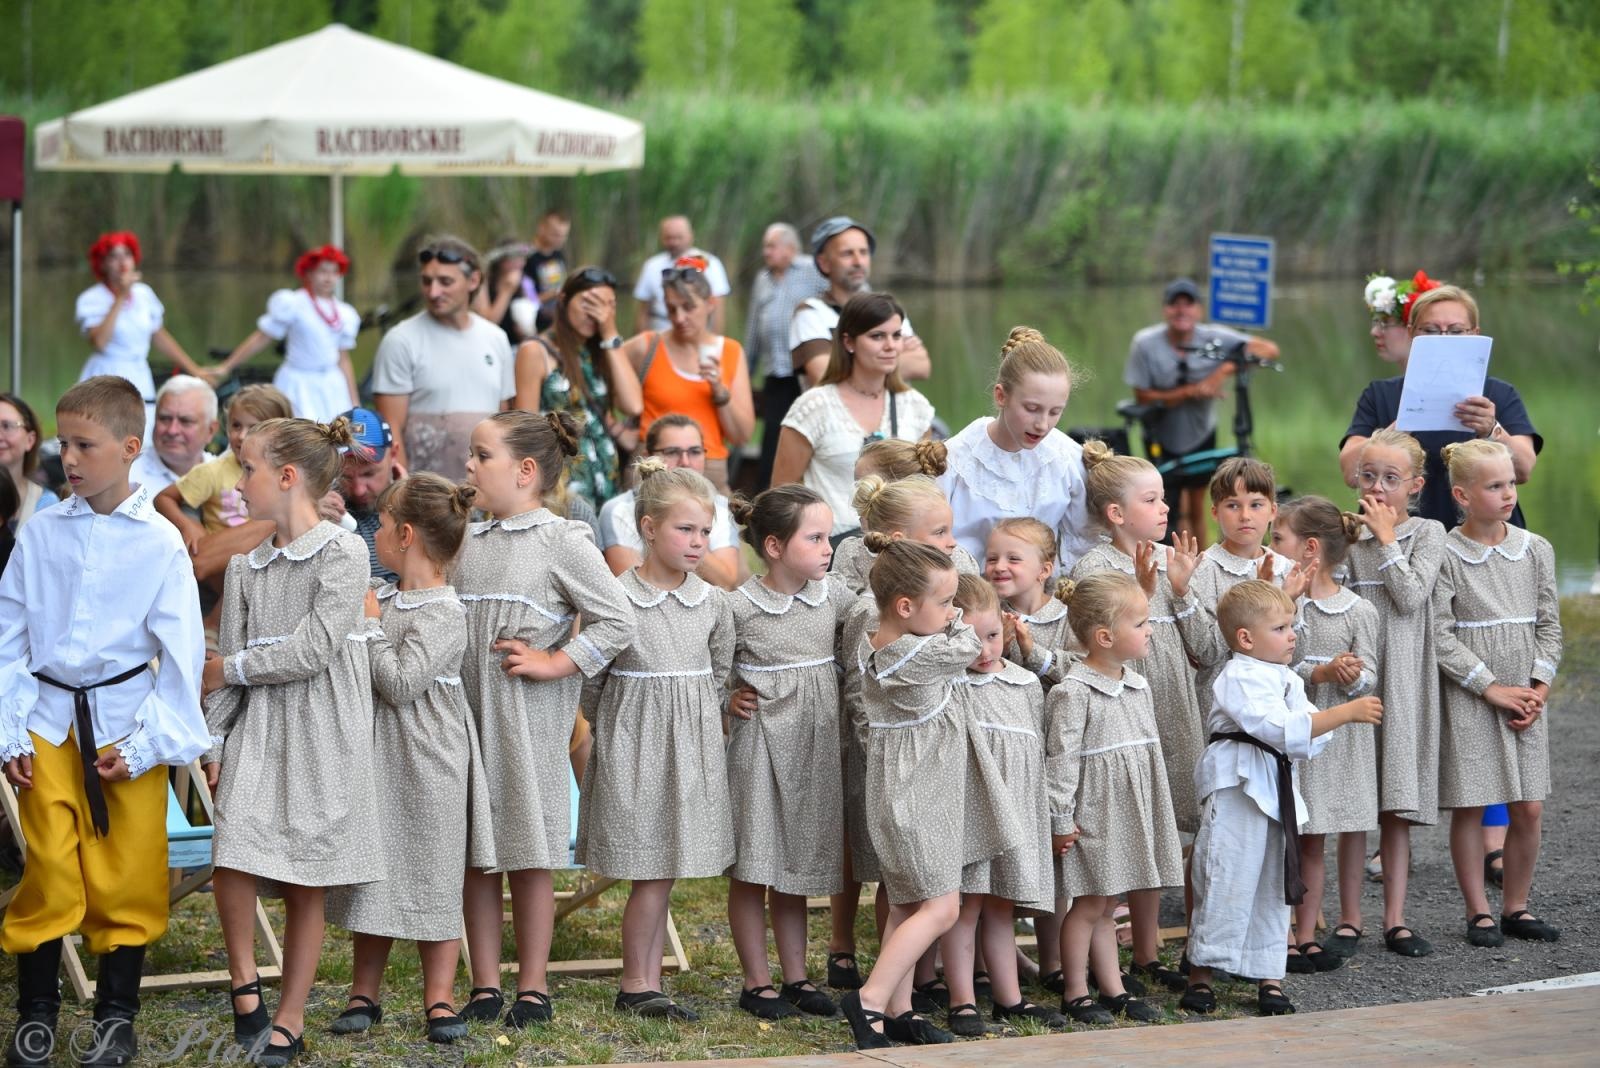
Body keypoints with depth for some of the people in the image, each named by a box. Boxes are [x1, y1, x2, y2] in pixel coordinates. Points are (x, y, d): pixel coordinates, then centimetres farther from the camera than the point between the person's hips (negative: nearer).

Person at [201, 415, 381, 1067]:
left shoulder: (344, 554, -7)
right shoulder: (245, 567, 11)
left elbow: (312, 649, -14)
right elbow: (228, 663, 11)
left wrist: (230, 669, -5)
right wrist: (213, 741, 2)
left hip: (321, 732, -4)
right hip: (256, 725, 4)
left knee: (306, 882, 2)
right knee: (232, 858, -16)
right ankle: (244, 981, 2)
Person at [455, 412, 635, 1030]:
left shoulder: (561, 542, -7)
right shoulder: (468, 543, 11)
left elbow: (617, 621, -11)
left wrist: (555, 663, -13)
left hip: (527, 719, -6)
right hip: (464, 714, 6)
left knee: (528, 853, 1)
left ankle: (533, 990, 9)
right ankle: (484, 986, 14)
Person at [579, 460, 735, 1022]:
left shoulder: (713, 604, 5)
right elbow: (591, 677, -2)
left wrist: (696, 720, 12)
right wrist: (620, 725, 2)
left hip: (693, 745, 5)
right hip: (633, 744, -4)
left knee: (661, 872, 9)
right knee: (652, 873, -5)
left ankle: (645, 984, 16)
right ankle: (636, 986, 6)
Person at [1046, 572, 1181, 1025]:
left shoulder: (1139, 687, 9)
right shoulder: (1073, 693, -17)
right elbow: (1060, 760, -17)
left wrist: (1154, 811, 20)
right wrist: (1060, 821, -17)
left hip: (1128, 813, 7)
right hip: (1093, 814, -7)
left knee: (1105, 905, 14)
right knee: (1089, 905, 0)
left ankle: (1113, 989, 19)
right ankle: (1075, 993, 9)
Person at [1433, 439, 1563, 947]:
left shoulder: (1535, 550, 5)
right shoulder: (1445, 556, -8)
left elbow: (1549, 625, 9)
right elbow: (1441, 636, -11)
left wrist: (1539, 688, -3)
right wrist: (1493, 687, -13)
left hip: (1526, 698, 4)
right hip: (1468, 700, -4)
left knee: (1528, 810, 4)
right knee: (1469, 807, 1)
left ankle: (1516, 906, 18)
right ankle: (1478, 912, 11)